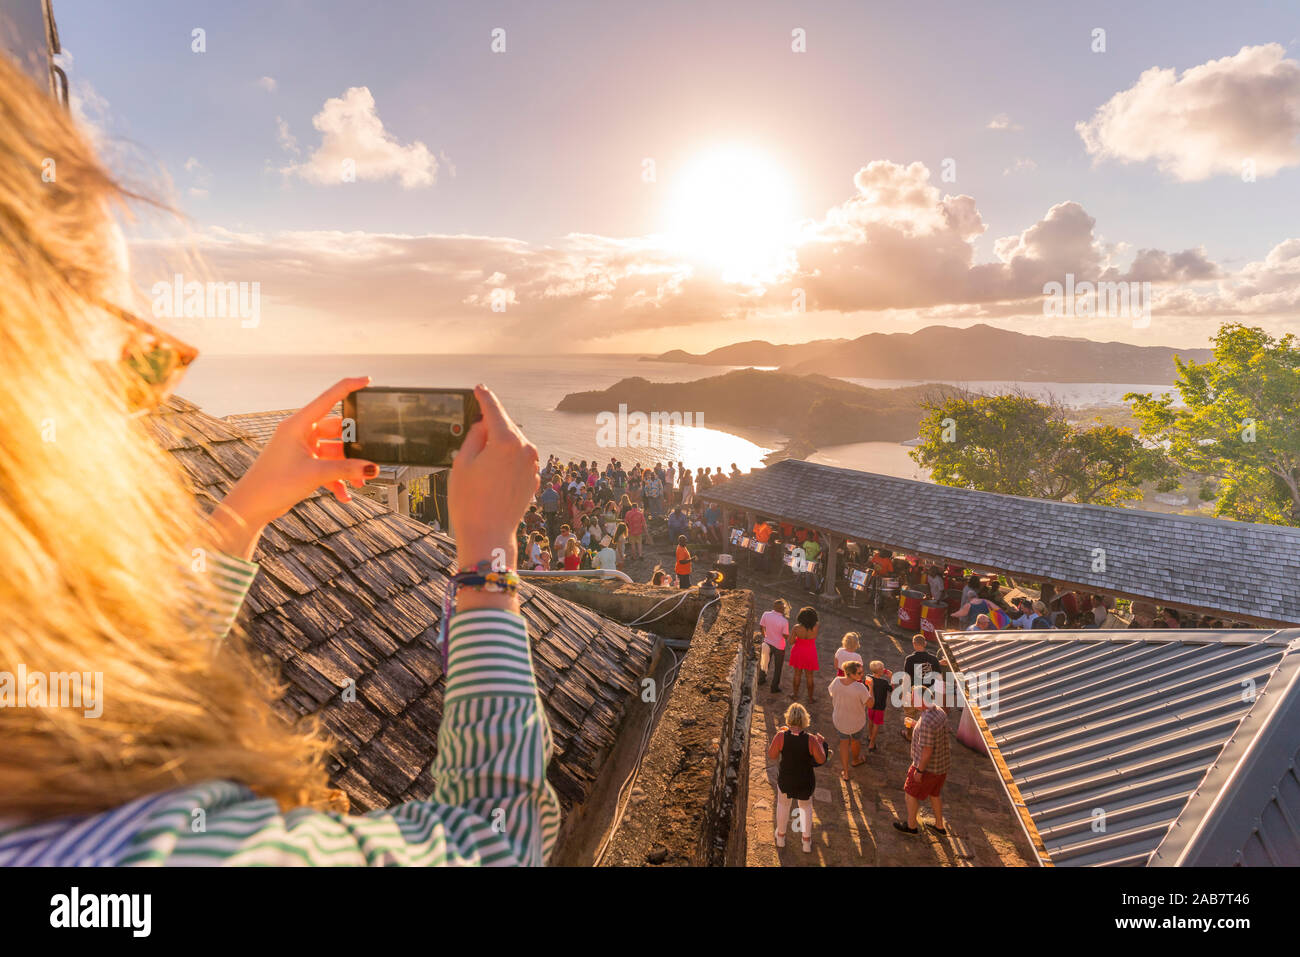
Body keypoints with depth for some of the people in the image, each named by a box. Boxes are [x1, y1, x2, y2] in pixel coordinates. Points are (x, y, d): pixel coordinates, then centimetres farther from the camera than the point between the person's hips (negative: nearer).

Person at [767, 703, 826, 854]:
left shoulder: (781, 736, -26)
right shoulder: (811, 739, -27)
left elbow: (772, 756, -11)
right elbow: (821, 760, -13)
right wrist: (821, 743, 4)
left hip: (786, 779, 1)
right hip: (806, 781, 0)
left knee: (783, 803, 30)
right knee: (805, 806, 29)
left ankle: (780, 837, 48)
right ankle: (807, 842, 40)